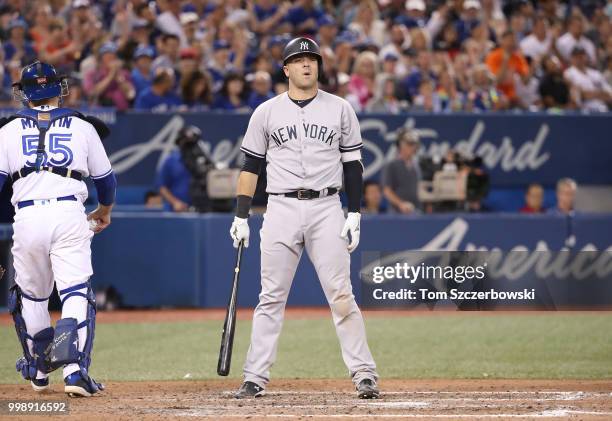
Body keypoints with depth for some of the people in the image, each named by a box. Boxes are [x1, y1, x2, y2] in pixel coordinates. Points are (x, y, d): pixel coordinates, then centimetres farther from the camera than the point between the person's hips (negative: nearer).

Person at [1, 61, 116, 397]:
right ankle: (74, 368, -24)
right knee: (76, 293, -5)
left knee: (31, 296, 18)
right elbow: (105, 178, 21)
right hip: (69, 214, -1)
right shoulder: (83, 127, 13)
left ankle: (39, 371, 29)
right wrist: (104, 212, 41)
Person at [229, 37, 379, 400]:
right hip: (281, 209, 1)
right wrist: (241, 216, 2)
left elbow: (352, 163, 8)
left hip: (326, 209, -1)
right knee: (272, 298, 1)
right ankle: (255, 379, 4)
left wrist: (355, 214, 0)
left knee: (342, 295, -6)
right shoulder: (267, 112, 7)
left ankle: (364, 374, -3)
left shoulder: (340, 109, 7)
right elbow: (251, 166, 9)